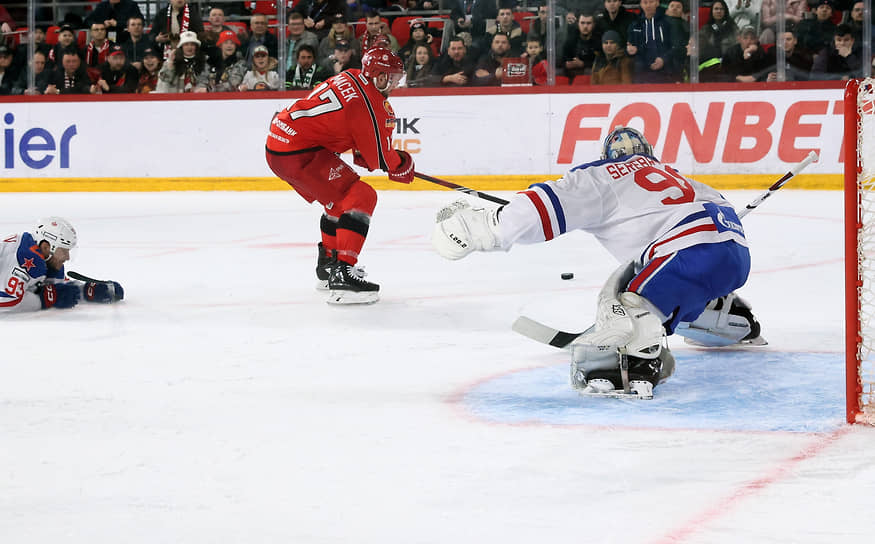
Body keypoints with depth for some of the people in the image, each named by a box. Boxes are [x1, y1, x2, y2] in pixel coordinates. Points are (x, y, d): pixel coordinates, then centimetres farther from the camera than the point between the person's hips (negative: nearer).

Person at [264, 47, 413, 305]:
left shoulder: (350, 79, 11)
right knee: (361, 197, -14)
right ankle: (342, 274, -24)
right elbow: (380, 159, -8)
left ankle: (328, 264, 37)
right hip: (298, 155, -10)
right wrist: (403, 164, 11)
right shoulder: (369, 104, -16)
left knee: (340, 197, 26)